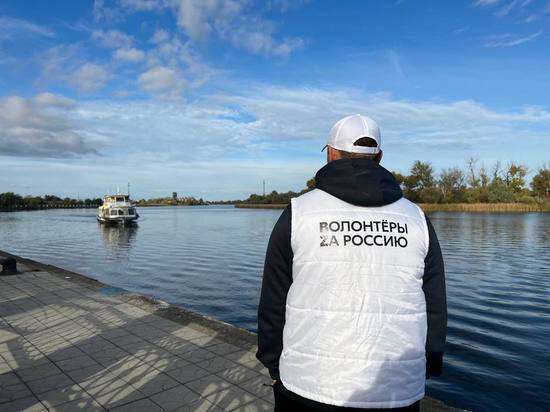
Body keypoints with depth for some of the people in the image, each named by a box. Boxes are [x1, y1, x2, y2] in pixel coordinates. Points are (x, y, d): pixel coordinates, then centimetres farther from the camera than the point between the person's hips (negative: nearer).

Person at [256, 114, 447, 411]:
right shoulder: (416, 219, 0)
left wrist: (274, 365, 8)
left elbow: (274, 301, -3)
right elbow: (435, 308, 4)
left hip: (309, 387, -2)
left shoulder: (298, 212, -6)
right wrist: (427, 368, 15)